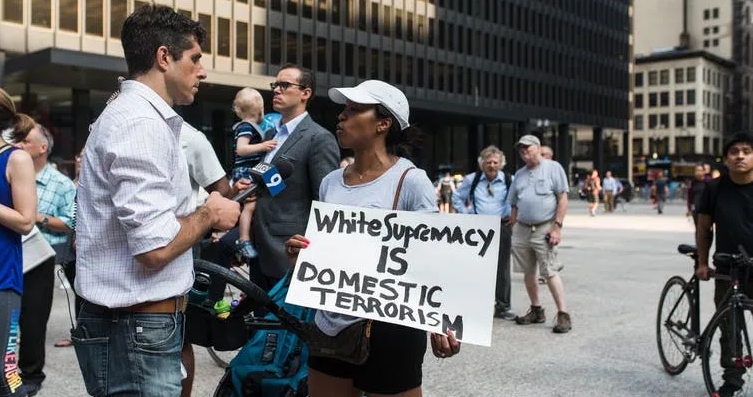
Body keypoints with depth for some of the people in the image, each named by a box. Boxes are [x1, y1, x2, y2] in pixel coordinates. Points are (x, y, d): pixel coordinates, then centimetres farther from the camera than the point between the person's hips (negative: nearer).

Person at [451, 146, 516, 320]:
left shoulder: (509, 181, 2)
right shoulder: (472, 180, 4)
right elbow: (456, 198, 15)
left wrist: (513, 215, 3)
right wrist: (465, 213, 6)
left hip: (502, 227, 0)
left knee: (502, 268, 4)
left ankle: (503, 307, 13)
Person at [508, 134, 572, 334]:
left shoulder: (553, 168, -1)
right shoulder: (520, 174, 17)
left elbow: (563, 198, -6)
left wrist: (557, 226, -13)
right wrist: (512, 229, 12)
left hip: (544, 229, -6)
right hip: (522, 229, 6)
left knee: (551, 272, -9)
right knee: (528, 273, 10)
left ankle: (563, 315, -2)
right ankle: (536, 310, 23)